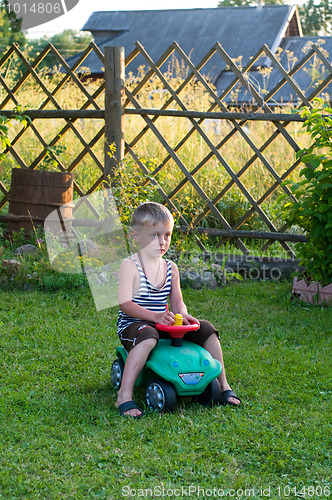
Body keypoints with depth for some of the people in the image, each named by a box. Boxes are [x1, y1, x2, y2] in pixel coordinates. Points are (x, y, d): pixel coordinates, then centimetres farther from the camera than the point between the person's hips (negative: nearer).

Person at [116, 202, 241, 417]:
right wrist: (155, 316, -31)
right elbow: (125, 304, -19)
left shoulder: (171, 268, 10)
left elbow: (176, 302, 10)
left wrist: (183, 315, -15)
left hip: (163, 324, 7)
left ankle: (224, 386, 7)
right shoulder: (129, 266, -11)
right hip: (133, 325, -7)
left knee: (207, 329, -3)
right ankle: (124, 396, -39)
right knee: (148, 337, -41)